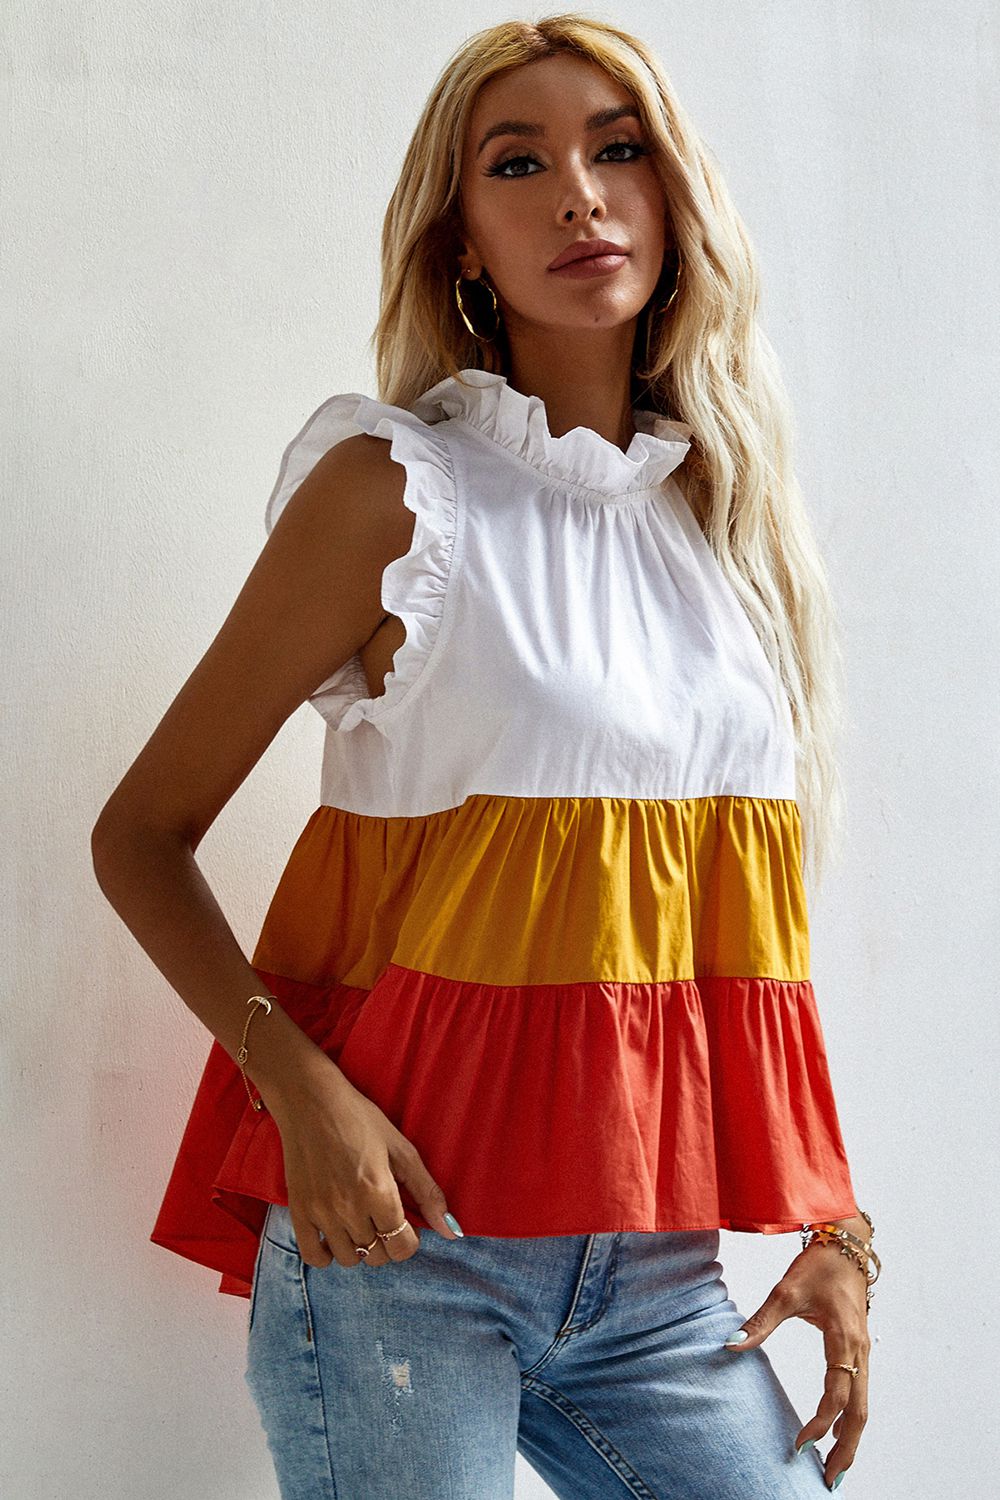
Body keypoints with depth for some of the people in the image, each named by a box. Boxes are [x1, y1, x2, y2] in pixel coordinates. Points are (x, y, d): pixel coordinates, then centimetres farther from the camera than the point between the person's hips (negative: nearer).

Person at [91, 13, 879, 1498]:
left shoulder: (724, 509, 9)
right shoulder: (397, 487, -6)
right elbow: (141, 834, -5)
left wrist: (836, 1220, 8)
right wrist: (301, 1088, -19)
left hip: (655, 1269, 5)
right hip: (402, 1224, -4)